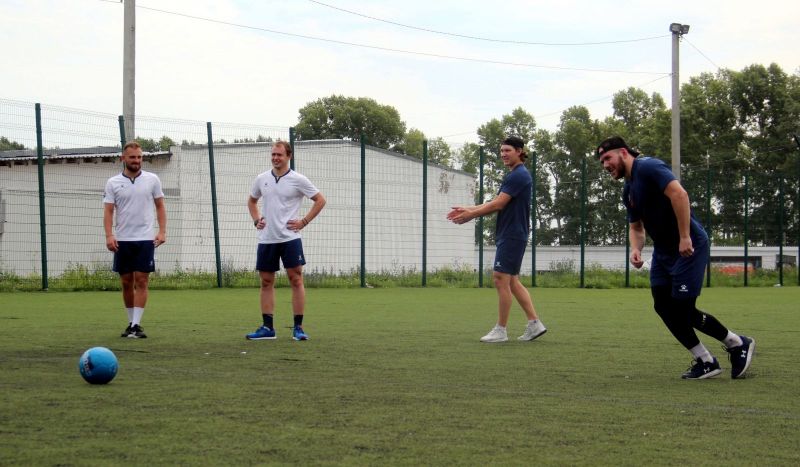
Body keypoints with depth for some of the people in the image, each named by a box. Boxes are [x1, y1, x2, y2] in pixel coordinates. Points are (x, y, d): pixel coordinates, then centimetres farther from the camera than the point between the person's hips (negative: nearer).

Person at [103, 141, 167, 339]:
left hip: (145, 239, -1)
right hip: (122, 240, 1)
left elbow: (160, 206, 8)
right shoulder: (113, 183, 3)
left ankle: (136, 325, -7)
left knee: (141, 281, -7)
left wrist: (162, 231, -3)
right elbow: (108, 211, 0)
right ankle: (131, 322, 18)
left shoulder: (152, 179, 4)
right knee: (126, 283, 6)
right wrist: (109, 235, -13)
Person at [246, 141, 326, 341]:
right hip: (266, 239, 4)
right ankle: (267, 328, 10)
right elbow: (251, 201, 25)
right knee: (266, 282, 5)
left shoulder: (298, 180, -4)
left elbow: (320, 200, 1)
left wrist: (304, 221, -5)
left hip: (289, 237, -4)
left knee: (296, 280, -5)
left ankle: (298, 328, 0)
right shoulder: (262, 179, 8)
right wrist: (256, 220, 10)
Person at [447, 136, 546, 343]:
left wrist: (470, 215, -11)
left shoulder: (518, 175, -15)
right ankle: (534, 323, 12)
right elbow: (496, 203, 17)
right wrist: (468, 209, 11)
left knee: (501, 279, -7)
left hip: (512, 236, -10)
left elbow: (498, 204, -18)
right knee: (512, 281, 11)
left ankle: (501, 330, -1)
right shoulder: (515, 175, 17)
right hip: (510, 235, 10)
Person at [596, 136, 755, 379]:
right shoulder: (628, 190, 14)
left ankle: (738, 344, 11)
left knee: (682, 308, -9)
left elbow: (679, 193, -28)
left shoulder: (648, 167, -15)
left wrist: (685, 237, -30)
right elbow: (636, 226, 23)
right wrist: (636, 249, 2)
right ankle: (705, 362, 11)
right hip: (663, 251, 9)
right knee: (663, 306, 2)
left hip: (689, 246, -9)